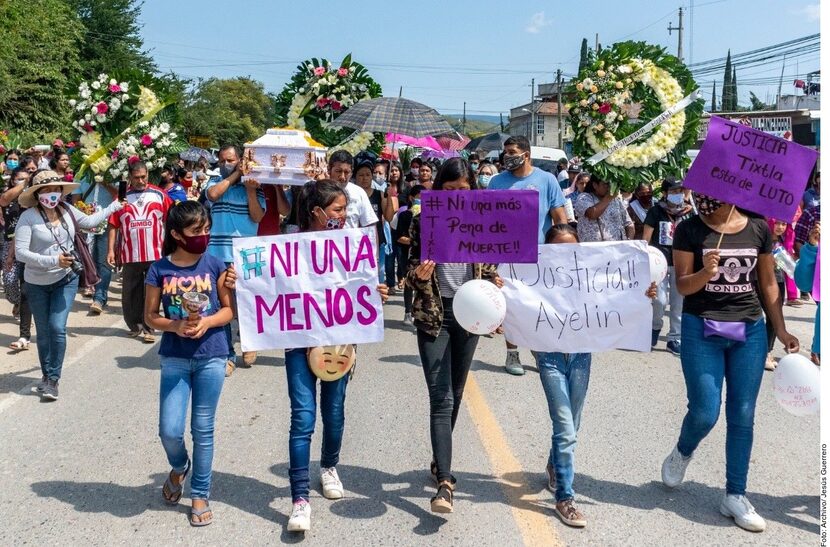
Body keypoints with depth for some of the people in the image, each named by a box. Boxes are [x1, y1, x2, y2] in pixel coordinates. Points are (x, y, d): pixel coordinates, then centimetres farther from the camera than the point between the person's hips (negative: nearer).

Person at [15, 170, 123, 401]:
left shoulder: (66, 210, -5)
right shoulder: (28, 217, -18)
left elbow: (89, 221, 15)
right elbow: (20, 252, -23)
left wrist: (115, 206, 19)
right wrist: (54, 261, -31)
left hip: (65, 280, 2)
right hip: (37, 283, -1)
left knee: (57, 328, -10)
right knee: (43, 332, 11)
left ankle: (53, 379, 2)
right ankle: (46, 374, 30)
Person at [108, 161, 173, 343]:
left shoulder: (159, 195, 3)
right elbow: (113, 226, 2)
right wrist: (110, 250, -5)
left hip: (156, 254, -1)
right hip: (130, 255, 1)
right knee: (130, 293, 10)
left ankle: (148, 328, 9)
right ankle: (135, 325, 24)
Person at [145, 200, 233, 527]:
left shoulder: (215, 265, -3)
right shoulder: (159, 269, -4)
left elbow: (229, 309, 2)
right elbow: (150, 316, 1)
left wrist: (206, 322, -16)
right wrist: (175, 326, -17)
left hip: (211, 357, 0)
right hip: (174, 358, 0)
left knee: (203, 430, 7)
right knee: (170, 430, -1)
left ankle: (200, 495, 22)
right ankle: (179, 468, 34)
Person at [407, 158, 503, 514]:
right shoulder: (424, 220, -3)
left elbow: (488, 267, 11)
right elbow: (411, 271, -1)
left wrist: (493, 281, -10)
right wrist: (419, 276, -23)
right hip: (433, 314, -3)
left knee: (455, 394, 13)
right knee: (441, 398, -10)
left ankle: (440, 459, 32)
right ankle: (445, 482, -12)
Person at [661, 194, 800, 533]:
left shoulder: (758, 228, 3)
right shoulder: (689, 230, -5)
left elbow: (768, 283, 10)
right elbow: (683, 286, -6)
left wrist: (780, 330, 6)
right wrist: (705, 273, -26)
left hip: (750, 330, 3)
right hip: (702, 329, -2)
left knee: (742, 416, 4)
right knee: (705, 413, -4)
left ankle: (735, 496, 16)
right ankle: (681, 454, 30)